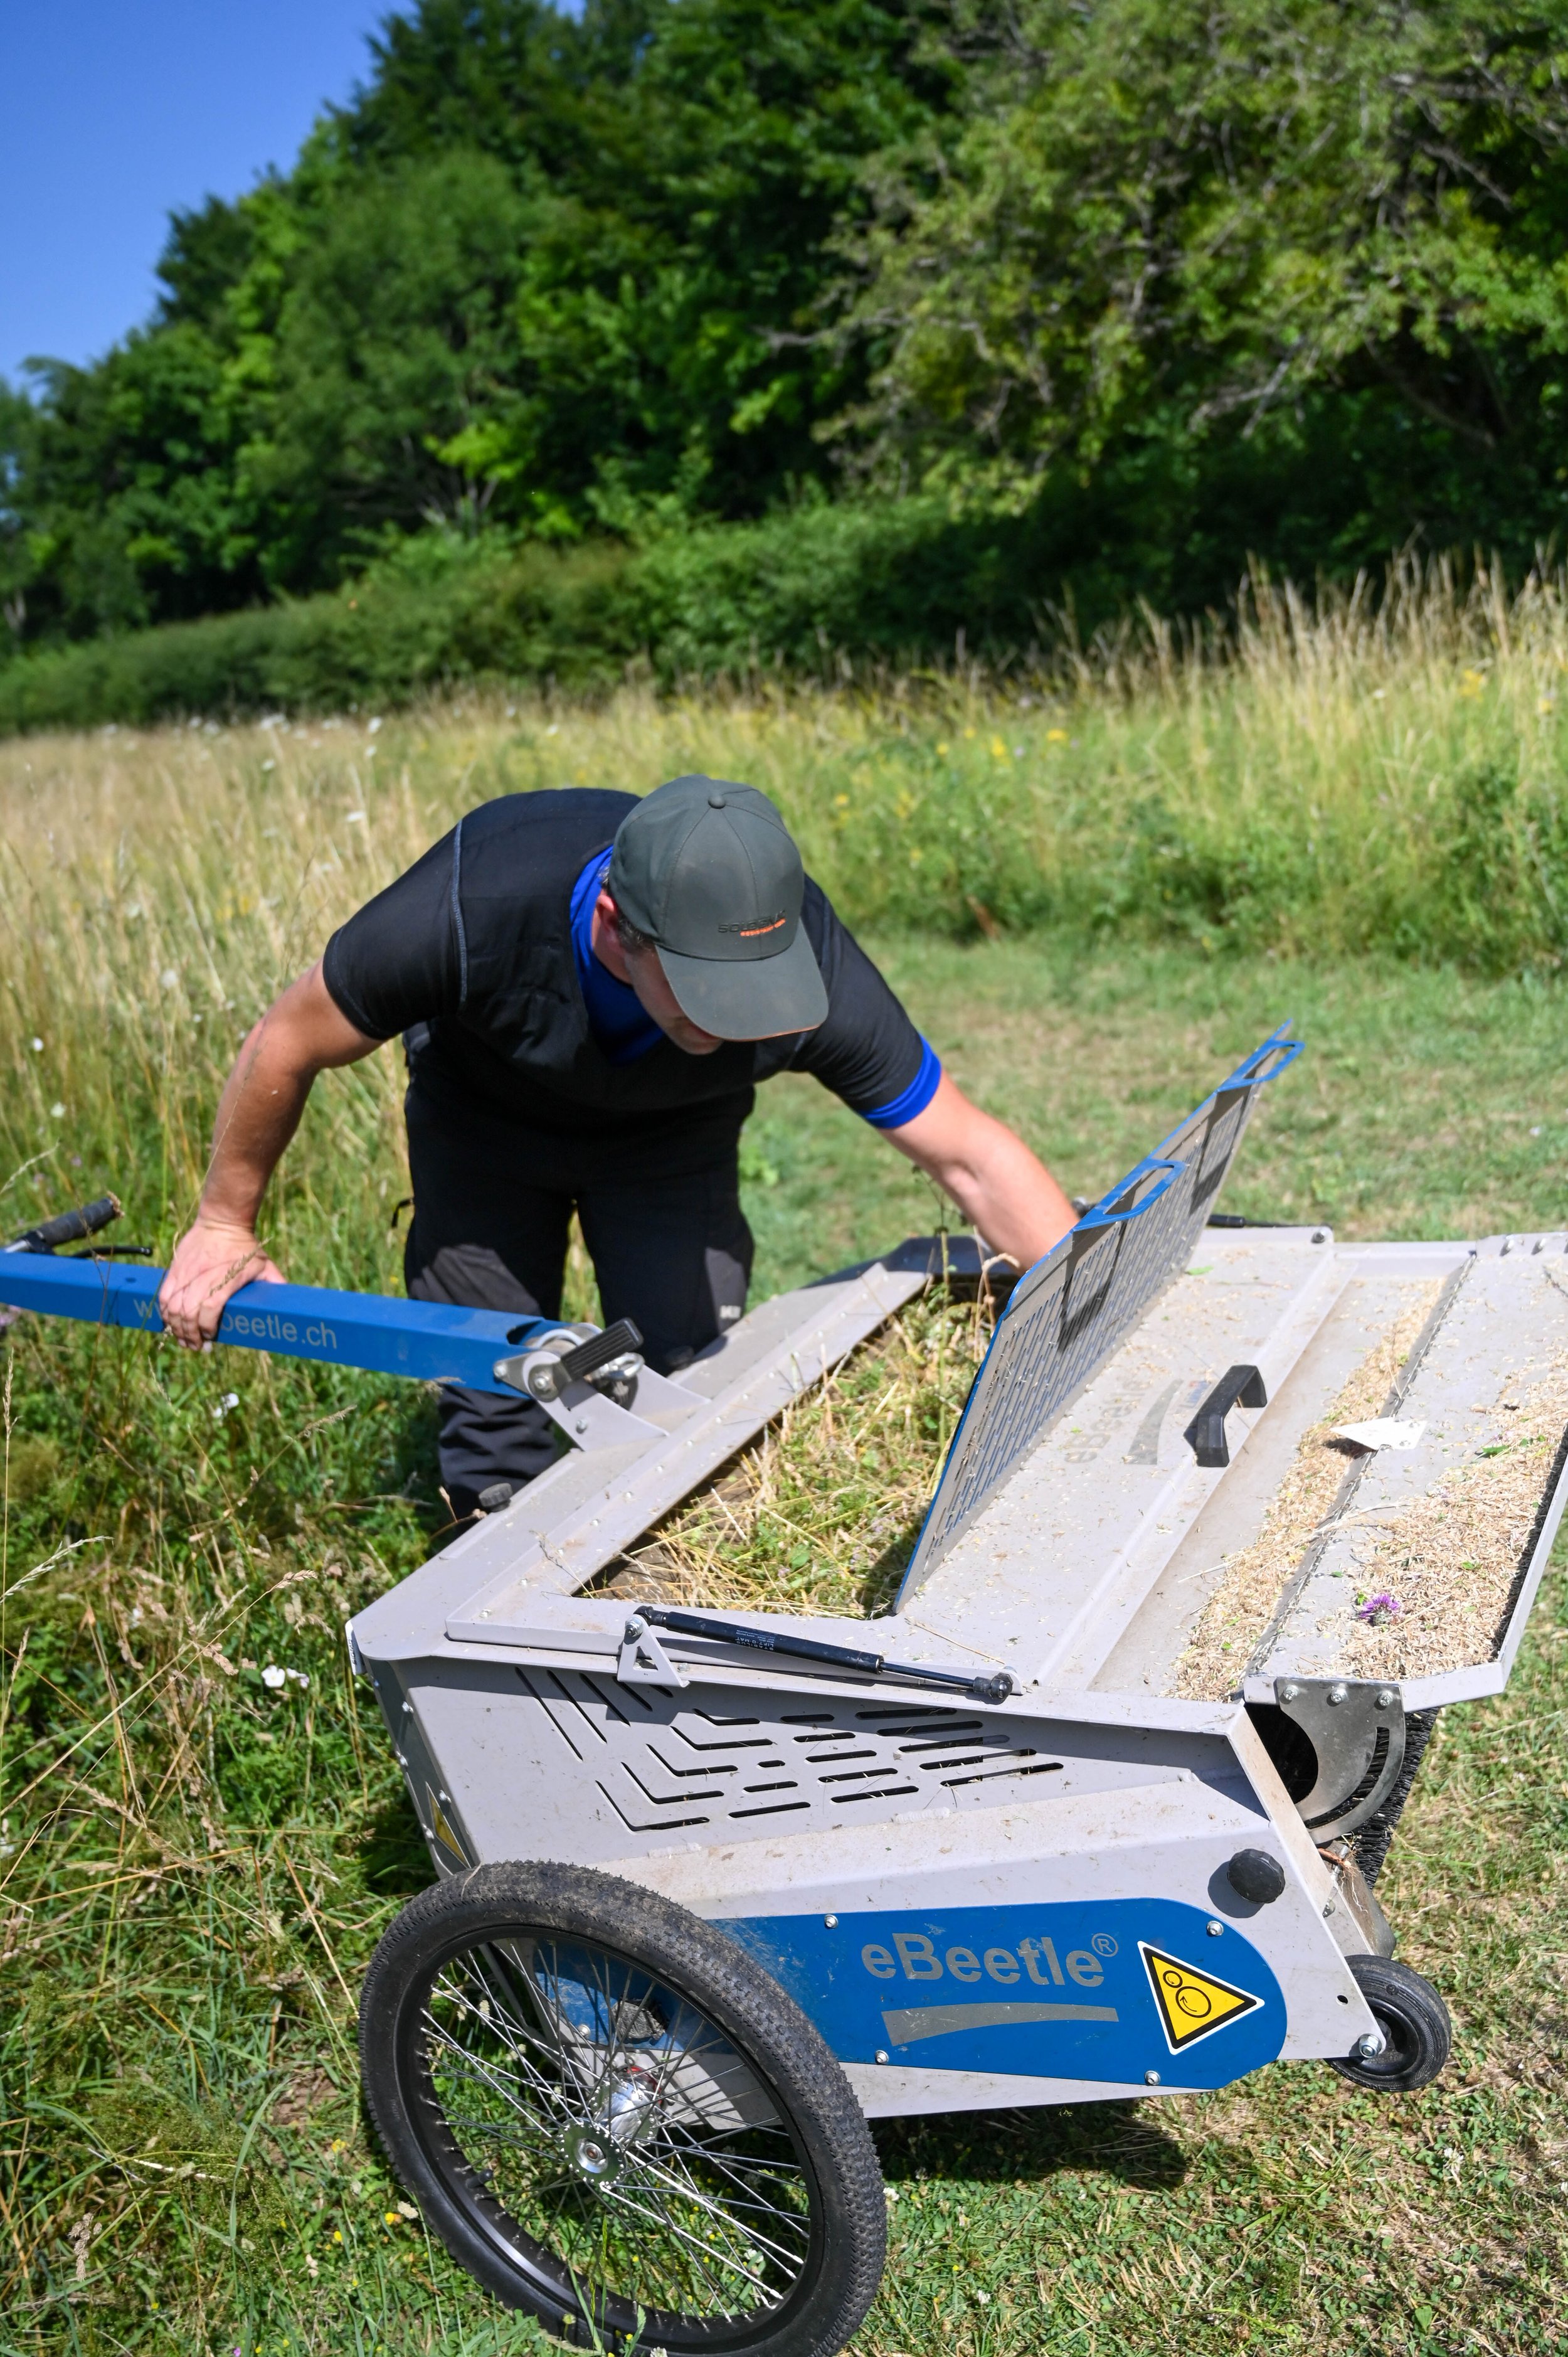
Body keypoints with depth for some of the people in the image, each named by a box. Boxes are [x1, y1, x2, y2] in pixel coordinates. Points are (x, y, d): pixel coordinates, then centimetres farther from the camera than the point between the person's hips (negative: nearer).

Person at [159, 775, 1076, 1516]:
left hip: (674, 1130, 1)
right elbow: (289, 1041, -23)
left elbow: (976, 1158, -26)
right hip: (484, 1114, 0)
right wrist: (226, 1225, -10)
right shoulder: (474, 907, -42)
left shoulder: (813, 964, -38)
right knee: (493, 1402, -1)